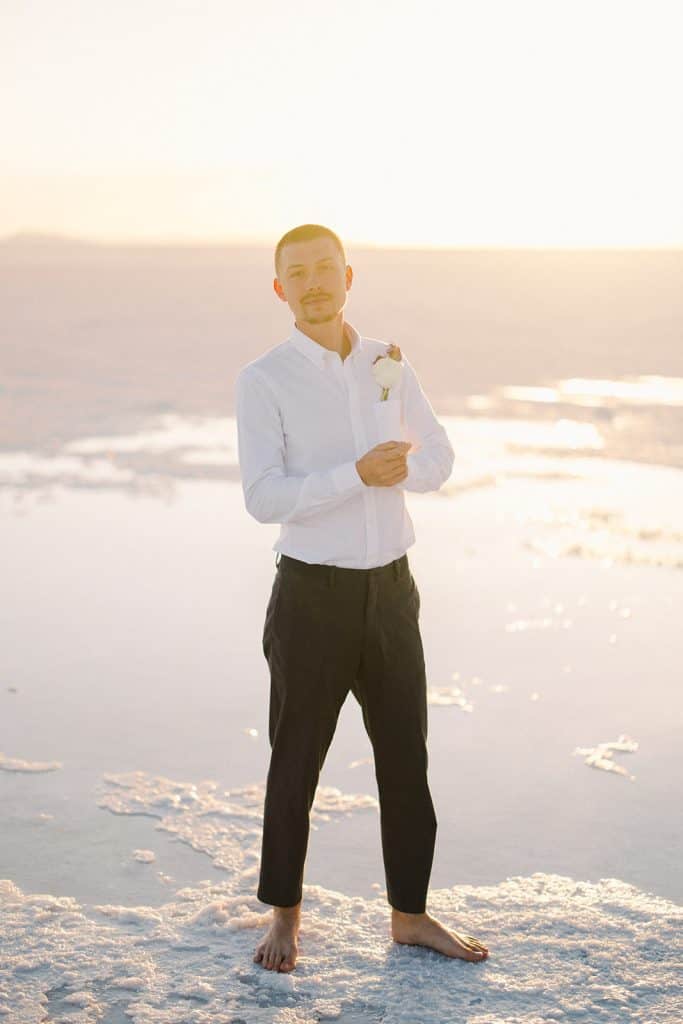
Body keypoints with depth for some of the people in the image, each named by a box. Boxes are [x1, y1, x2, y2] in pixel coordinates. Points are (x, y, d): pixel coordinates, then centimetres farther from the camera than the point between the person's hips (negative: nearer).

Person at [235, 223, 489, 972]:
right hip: (312, 596, -4)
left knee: (406, 760, 9)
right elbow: (265, 501, -18)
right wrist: (359, 471, -27)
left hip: (391, 592, 4)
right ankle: (285, 916, 27)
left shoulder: (389, 364, 6)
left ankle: (410, 914, 25)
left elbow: (437, 462, 9)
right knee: (297, 763, 8)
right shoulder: (261, 381, -9)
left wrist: (398, 468, -13)